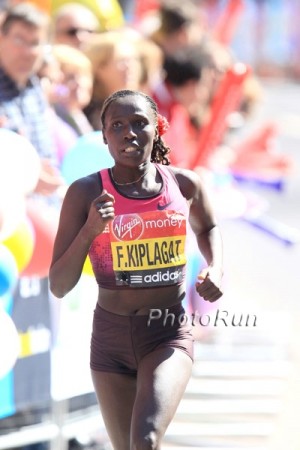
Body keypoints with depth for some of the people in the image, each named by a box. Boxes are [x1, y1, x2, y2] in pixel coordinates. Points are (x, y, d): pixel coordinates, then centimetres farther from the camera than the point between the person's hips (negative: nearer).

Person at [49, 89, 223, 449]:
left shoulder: (184, 184, -2)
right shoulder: (86, 193, -9)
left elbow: (207, 229, 23)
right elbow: (59, 287, -9)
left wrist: (216, 270, 4)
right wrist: (90, 231, -23)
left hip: (169, 335, -1)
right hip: (111, 337, 1)